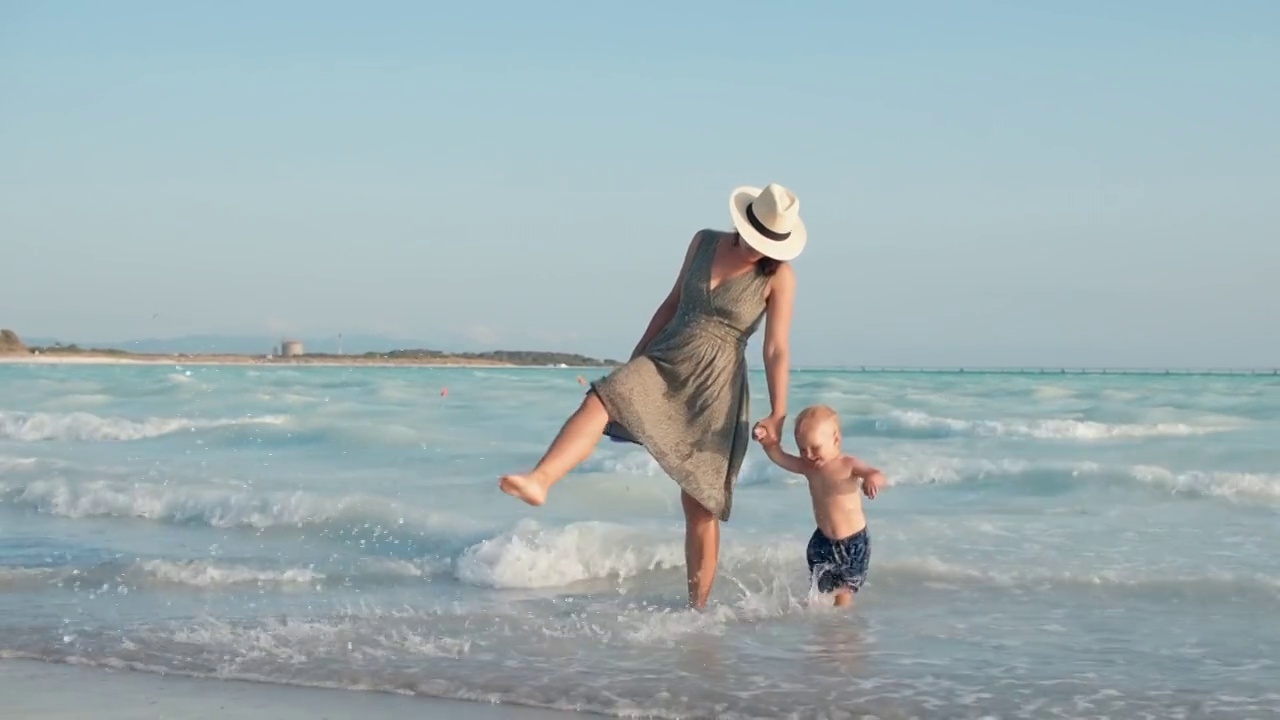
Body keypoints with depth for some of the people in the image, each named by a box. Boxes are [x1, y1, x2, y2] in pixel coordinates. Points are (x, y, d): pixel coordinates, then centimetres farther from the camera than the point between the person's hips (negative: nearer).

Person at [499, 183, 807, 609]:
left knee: (700, 505, -2)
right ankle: (539, 482, -49)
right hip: (660, 364, 3)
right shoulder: (704, 243, 6)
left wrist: (777, 414, -15)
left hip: (715, 389, -3)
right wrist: (634, 360, 18)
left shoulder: (779, 275, -5)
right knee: (598, 401, -28)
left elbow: (777, 350, -9)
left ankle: (697, 608, 8)